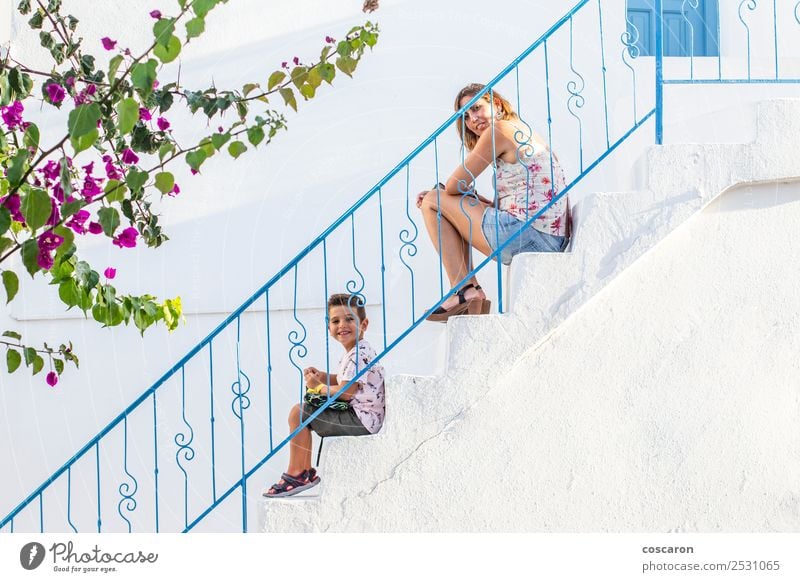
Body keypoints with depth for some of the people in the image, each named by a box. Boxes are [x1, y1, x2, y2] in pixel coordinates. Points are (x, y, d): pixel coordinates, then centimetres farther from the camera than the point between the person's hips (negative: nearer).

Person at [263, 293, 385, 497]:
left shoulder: (359, 354, -19)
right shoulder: (355, 351, 14)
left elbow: (345, 392, -24)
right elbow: (347, 380, 25)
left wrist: (318, 387, -8)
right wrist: (324, 377, 7)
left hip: (362, 420, -11)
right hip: (359, 415, 11)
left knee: (298, 412, -11)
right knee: (303, 409, 21)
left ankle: (296, 475, -2)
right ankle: (305, 471, 20)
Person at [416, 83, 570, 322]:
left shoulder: (499, 129, -5)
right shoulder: (525, 134, 23)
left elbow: (454, 186, -3)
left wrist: (435, 196, 20)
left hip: (526, 236, -10)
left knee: (431, 202, 4)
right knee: (454, 208, 27)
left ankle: (463, 291, -4)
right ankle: (471, 299, 16)